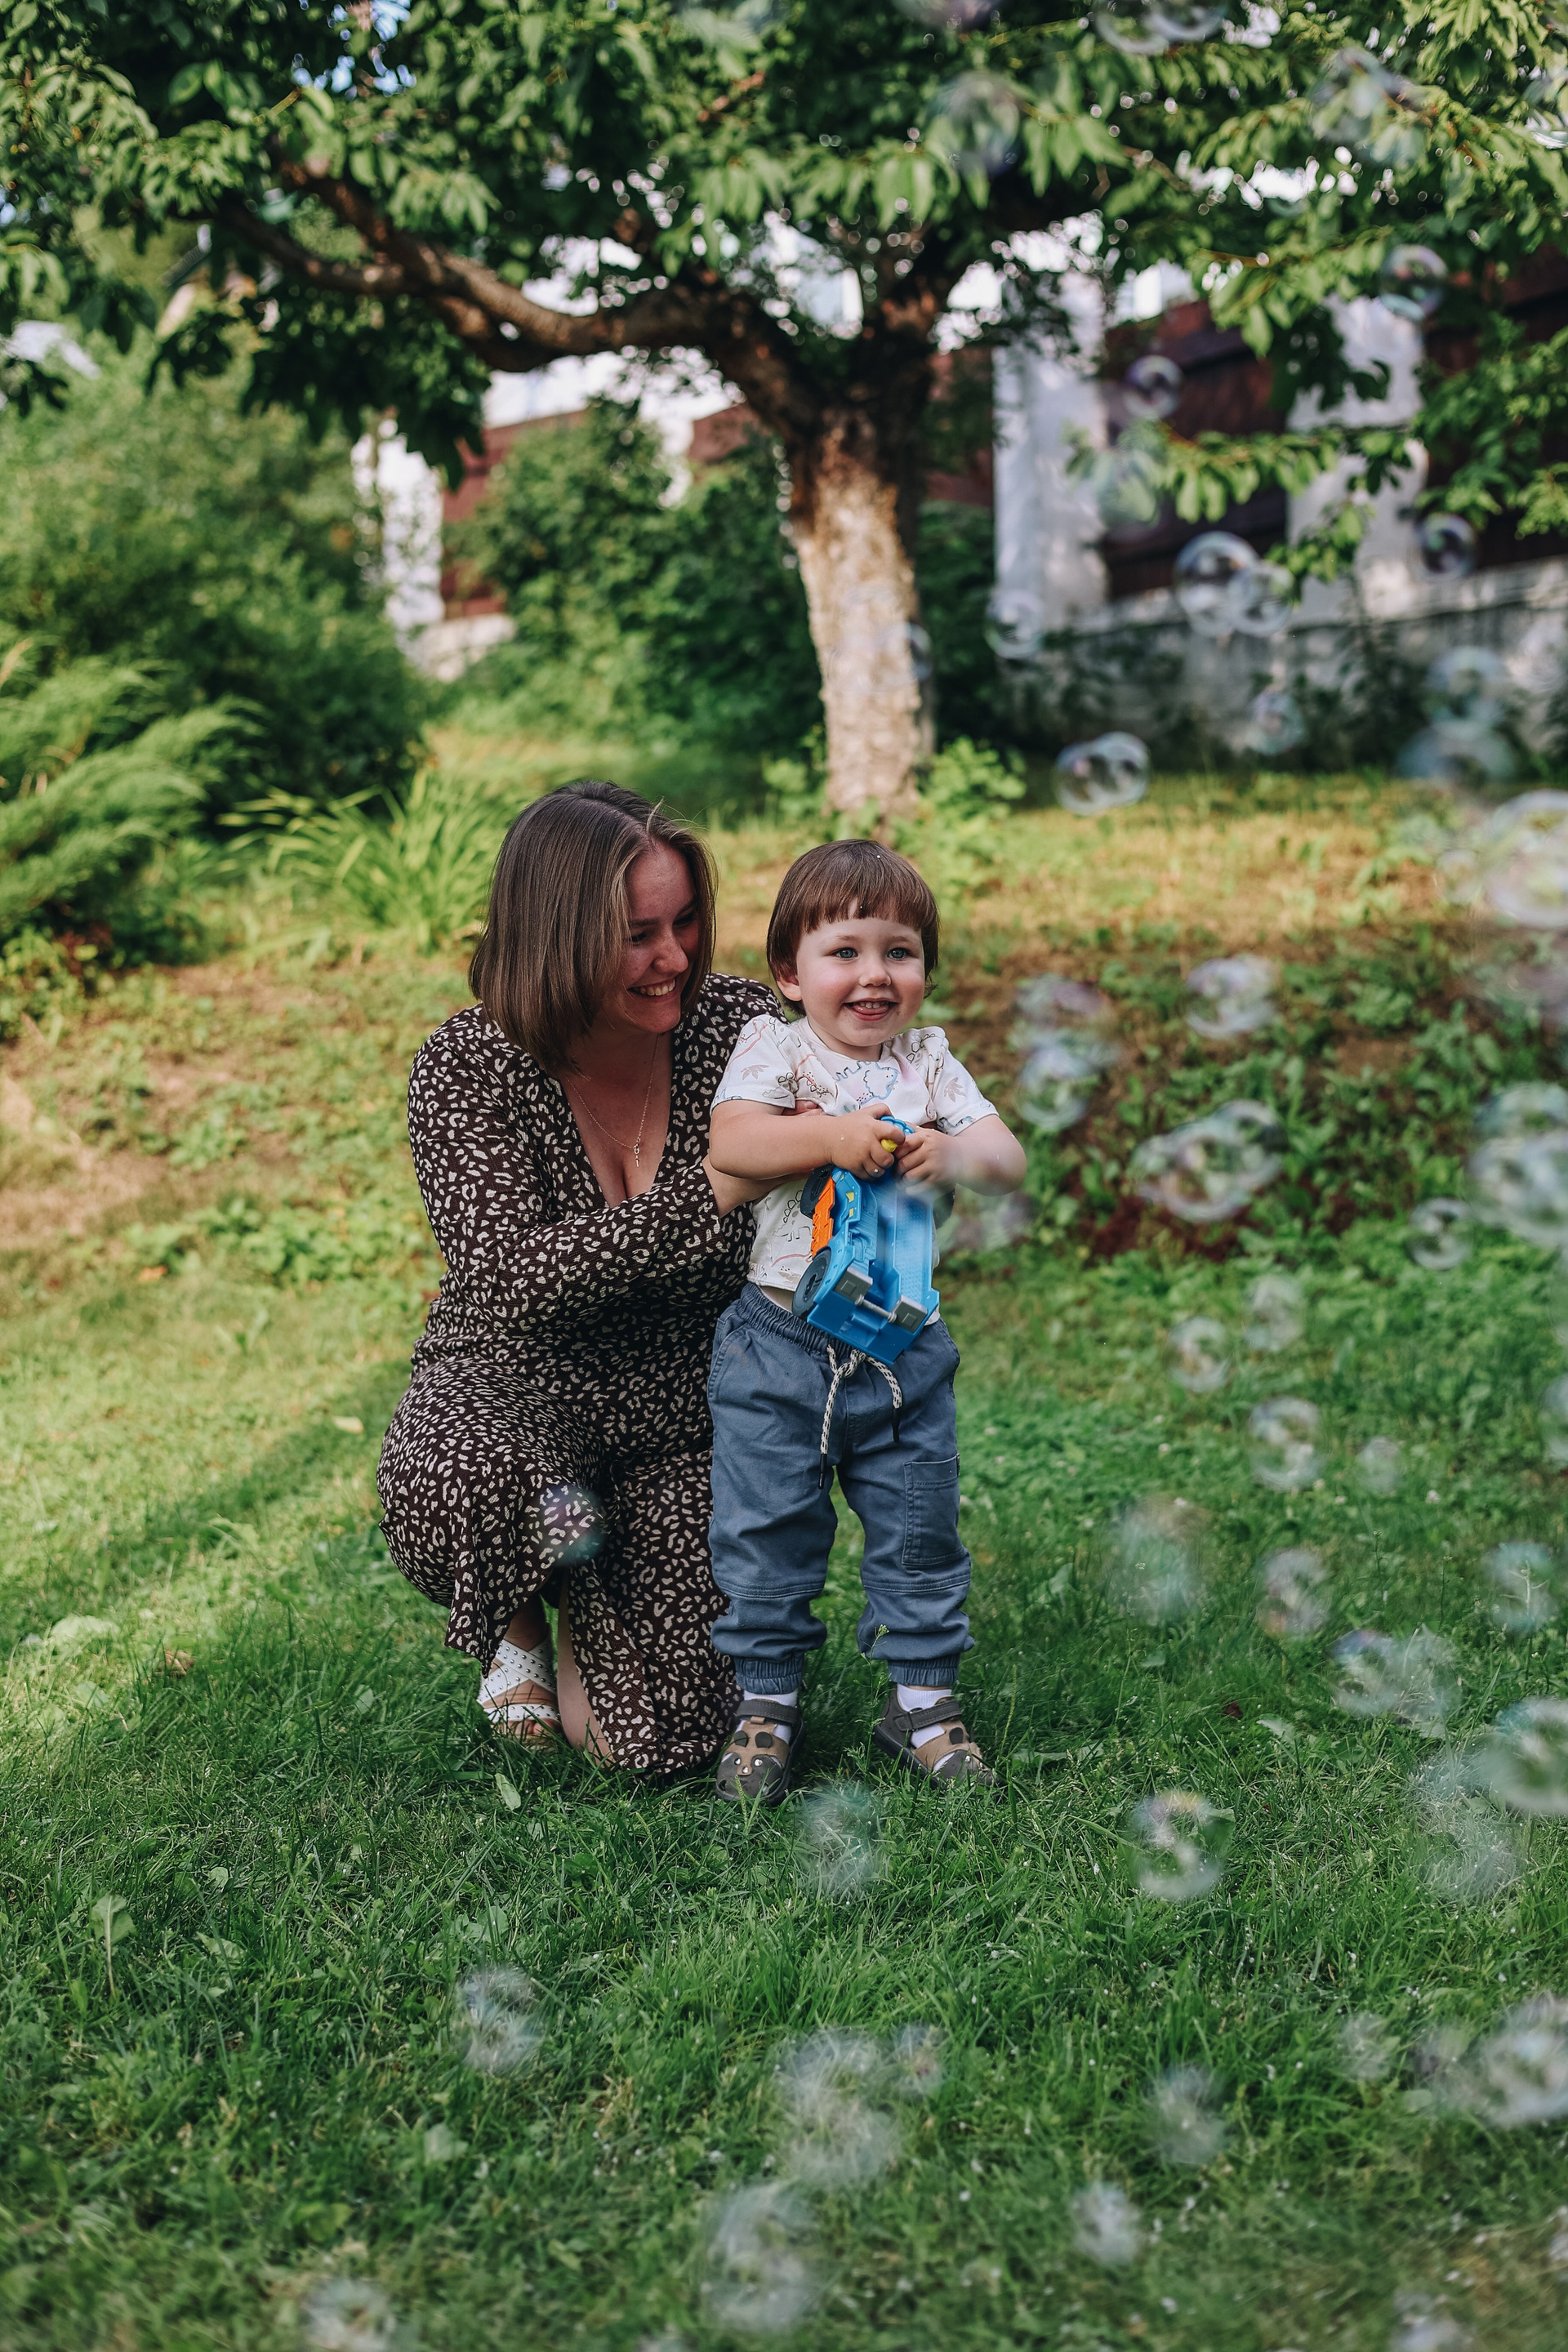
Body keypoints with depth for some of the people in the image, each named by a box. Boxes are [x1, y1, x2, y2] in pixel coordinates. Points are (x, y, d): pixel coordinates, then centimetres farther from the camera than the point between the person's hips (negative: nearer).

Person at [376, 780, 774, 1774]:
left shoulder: (737, 1022, -10)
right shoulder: (467, 1069, -17)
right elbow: (514, 1278, -29)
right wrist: (711, 1191, -38)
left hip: (684, 1421, 2)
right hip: (514, 1389, -1)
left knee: (662, 1738, -11)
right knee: (451, 1484, -39)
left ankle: (593, 1612, 26)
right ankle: (516, 1618, 0)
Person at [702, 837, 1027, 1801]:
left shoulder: (930, 1062, 5)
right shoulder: (775, 1049, -4)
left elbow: (1008, 1160, -2)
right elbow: (729, 1143, -20)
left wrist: (951, 1151, -23)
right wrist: (830, 1135, -29)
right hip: (779, 1344, -2)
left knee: (919, 1530, 10)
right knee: (768, 1531, 5)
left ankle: (923, 1695, 26)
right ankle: (768, 1697, 23)